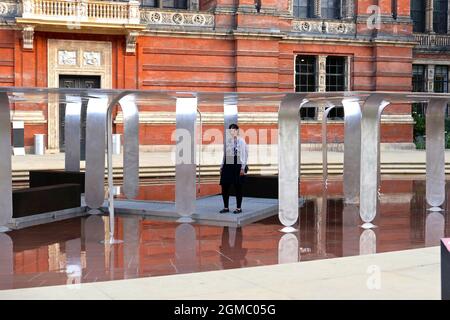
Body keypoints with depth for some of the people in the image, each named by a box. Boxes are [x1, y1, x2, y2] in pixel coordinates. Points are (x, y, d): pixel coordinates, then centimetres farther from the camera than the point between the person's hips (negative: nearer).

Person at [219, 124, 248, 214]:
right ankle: (226, 207, 15)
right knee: (224, 187, 4)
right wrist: (222, 166, 10)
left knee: (238, 188, 3)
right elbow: (224, 154, 13)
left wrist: (243, 168, -10)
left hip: (237, 166, -5)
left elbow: (245, 155, -5)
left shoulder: (241, 141, -4)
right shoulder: (227, 141, 9)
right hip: (227, 166, 5)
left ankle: (238, 208, 13)